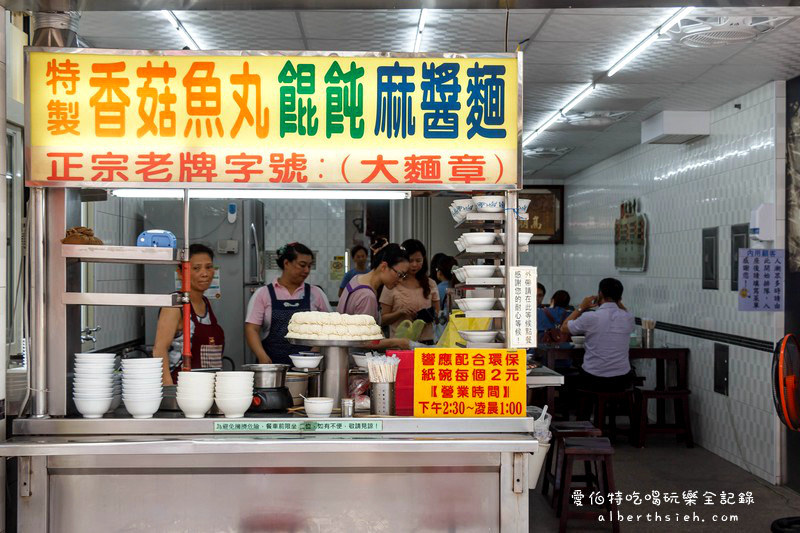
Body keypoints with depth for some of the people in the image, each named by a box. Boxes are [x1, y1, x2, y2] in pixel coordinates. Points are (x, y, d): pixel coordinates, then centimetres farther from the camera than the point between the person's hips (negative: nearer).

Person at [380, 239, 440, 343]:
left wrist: (431, 315, -8)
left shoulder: (430, 284, 6)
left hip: (425, 341, 2)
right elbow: (383, 319, 0)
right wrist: (400, 313, -16)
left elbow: (437, 314, 13)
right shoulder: (392, 285, -2)